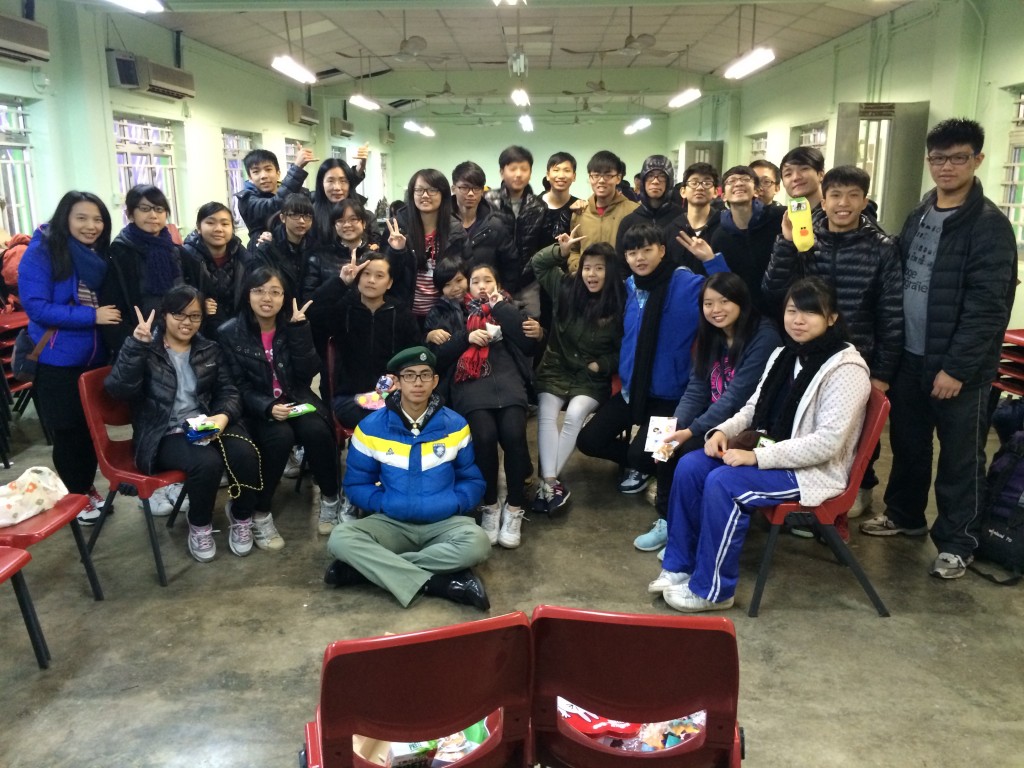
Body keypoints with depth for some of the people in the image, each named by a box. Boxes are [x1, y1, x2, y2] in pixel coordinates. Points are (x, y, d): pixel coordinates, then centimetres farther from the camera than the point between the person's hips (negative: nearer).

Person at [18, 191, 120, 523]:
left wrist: (111, 315, -7)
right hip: (56, 361, -5)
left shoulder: (100, 255, 4)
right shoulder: (41, 252, -14)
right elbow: (36, 307, -20)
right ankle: (74, 497, 26)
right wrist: (91, 316, -24)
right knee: (67, 431, 8)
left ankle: (89, 488, 34)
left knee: (92, 427, 15)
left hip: (95, 357, 5)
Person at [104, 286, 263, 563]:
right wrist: (136, 344, -25)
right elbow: (119, 389, -16)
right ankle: (199, 525, -3)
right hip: (164, 435, -4)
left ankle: (241, 516, 2)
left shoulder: (210, 350, 14)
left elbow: (228, 391, 8)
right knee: (207, 462, -33)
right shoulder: (144, 349, 0)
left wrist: (224, 416, -15)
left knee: (245, 454, -27)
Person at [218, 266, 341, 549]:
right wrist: (268, 408, -25)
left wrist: (299, 329, -18)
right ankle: (260, 514, -15)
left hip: (296, 398, 2)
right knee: (279, 437, -32)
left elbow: (308, 372, -10)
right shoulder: (230, 333, -6)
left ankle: (331, 499, -5)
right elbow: (239, 386, -8)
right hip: (257, 407, -2)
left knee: (316, 430, -28)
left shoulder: (293, 325, 1)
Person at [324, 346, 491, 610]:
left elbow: (473, 481, 8)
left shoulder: (455, 425, 1)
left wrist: (452, 504, -13)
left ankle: (368, 567, -24)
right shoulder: (371, 427, -1)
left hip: (444, 521, 0)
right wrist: (384, 504, -13)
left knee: (476, 543, -33)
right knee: (340, 539, -28)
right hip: (392, 522, 0)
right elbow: (356, 484, 6)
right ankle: (439, 582, -30)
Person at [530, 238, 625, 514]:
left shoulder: (620, 305, -9)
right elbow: (538, 264, 12)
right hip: (557, 368, 2)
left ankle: (549, 480, -20)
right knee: (546, 413, -24)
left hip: (592, 377, -2)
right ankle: (550, 481, -26)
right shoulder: (567, 288, -2)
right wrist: (560, 251, -4)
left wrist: (601, 365, -12)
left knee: (575, 414, -28)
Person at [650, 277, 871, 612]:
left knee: (723, 484, -27)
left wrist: (757, 457, -26)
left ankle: (712, 590, -11)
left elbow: (827, 442, -24)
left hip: (813, 471, -8)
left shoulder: (845, 369, -16)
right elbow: (754, 409, 15)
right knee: (690, 466, -10)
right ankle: (679, 566, 2)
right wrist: (724, 430, -7)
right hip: (769, 453, 8)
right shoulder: (783, 355, 9)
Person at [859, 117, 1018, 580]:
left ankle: (956, 542, 19)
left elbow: (988, 307, -17)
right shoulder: (917, 217, 10)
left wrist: (957, 367, -19)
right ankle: (904, 514, 36)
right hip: (909, 356, 6)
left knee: (959, 457, 6)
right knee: (907, 443, 18)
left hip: (960, 366, -6)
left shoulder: (989, 225, -12)